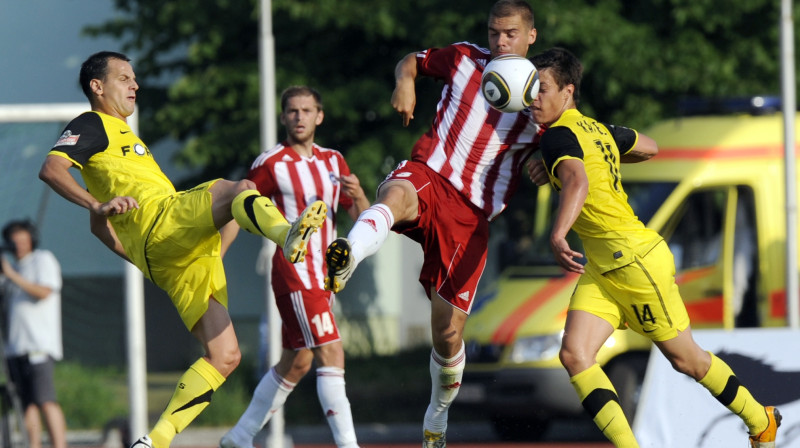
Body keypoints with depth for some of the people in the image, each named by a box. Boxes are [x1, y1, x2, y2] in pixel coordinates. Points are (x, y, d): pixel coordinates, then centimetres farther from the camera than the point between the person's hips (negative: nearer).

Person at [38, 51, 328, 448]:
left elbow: (99, 226, 39)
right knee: (236, 188, -30)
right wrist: (99, 204, -26)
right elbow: (51, 169, -13)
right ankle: (288, 235, -63)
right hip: (160, 220, -9)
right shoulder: (91, 126, 8)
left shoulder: (123, 135, 37)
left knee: (224, 356, -1)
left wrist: (139, 259, 29)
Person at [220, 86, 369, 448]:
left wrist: (358, 195, -11)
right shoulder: (270, 164, -6)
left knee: (296, 364, 14)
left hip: (323, 275, 8)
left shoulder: (333, 161, 13)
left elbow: (361, 218, 11)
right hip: (294, 272, -8)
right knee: (332, 355, -17)